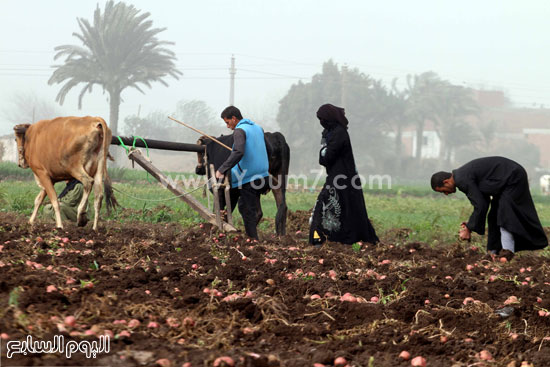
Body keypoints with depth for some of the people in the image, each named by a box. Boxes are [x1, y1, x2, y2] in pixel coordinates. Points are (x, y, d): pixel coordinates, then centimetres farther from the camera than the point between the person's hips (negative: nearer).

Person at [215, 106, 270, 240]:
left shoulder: (240, 131, -13)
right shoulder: (258, 128, 13)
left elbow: (238, 152, -29)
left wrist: (222, 169, -29)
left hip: (248, 178, -8)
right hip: (262, 175, 8)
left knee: (249, 213, -2)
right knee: (243, 205, 17)